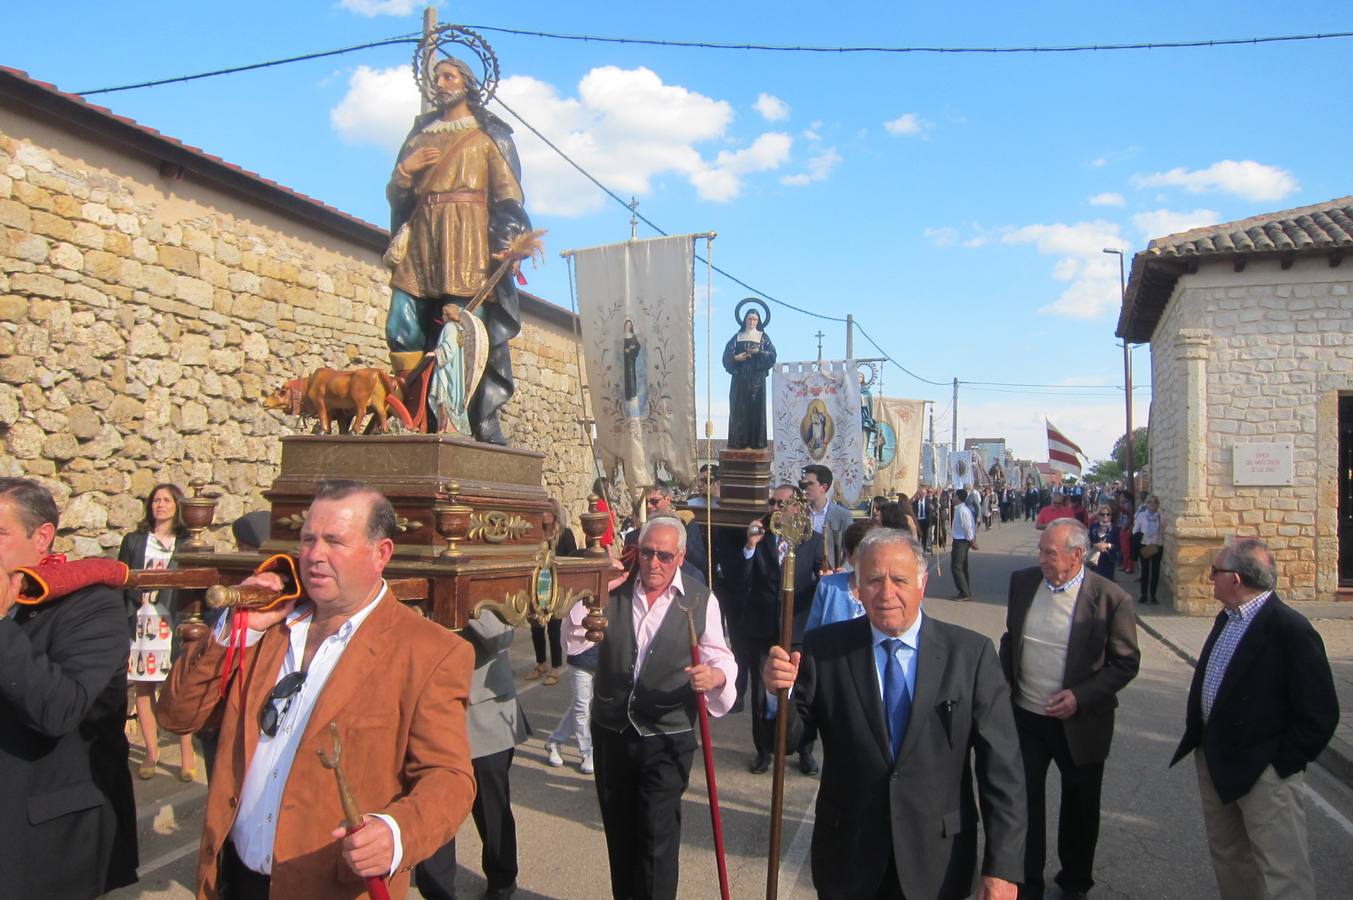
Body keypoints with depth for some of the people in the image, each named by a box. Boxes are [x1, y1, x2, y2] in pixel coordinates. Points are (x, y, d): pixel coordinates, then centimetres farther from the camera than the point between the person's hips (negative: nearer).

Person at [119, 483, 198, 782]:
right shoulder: (133, 541, 11)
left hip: (173, 622, -2)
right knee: (143, 688, 5)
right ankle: (151, 752, 17)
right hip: (140, 622, 2)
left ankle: (186, 753, 6)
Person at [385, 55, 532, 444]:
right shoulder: (421, 134, 25)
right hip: (421, 237, 5)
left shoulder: (489, 133, 14)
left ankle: (483, 428, -14)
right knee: (402, 329, -9)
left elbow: (508, 194, 3)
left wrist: (508, 245, -11)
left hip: (467, 238, -5)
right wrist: (404, 170, 1)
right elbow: (396, 195, 23)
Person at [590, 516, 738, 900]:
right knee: (619, 832, 18)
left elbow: (722, 658, -5)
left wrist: (714, 675, -28)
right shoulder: (614, 591, 0)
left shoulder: (701, 601, -4)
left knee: (657, 837, -3)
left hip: (666, 739, -3)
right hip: (611, 733, 3)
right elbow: (573, 643, -6)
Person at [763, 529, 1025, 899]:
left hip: (937, 866, 0)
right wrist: (779, 690, -26)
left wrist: (1003, 867, -9)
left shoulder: (971, 653, -9)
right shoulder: (825, 648, -7)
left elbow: (1001, 767, -7)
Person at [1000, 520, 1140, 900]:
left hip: (1079, 722, -2)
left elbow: (1126, 662, -9)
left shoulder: (1111, 598, -15)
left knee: (1080, 805, 17)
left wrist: (1081, 697, -18)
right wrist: (1004, 680, 2)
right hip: (1025, 715, 3)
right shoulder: (1022, 581, -2)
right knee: (1024, 799, 9)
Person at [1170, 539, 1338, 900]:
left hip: (1263, 771, -8)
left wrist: (1283, 763, -14)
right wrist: (1197, 735, 11)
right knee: (1226, 857, 22)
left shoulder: (1291, 630, -20)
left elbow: (1320, 713, -19)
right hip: (1215, 761, 9)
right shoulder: (1226, 618, 7)